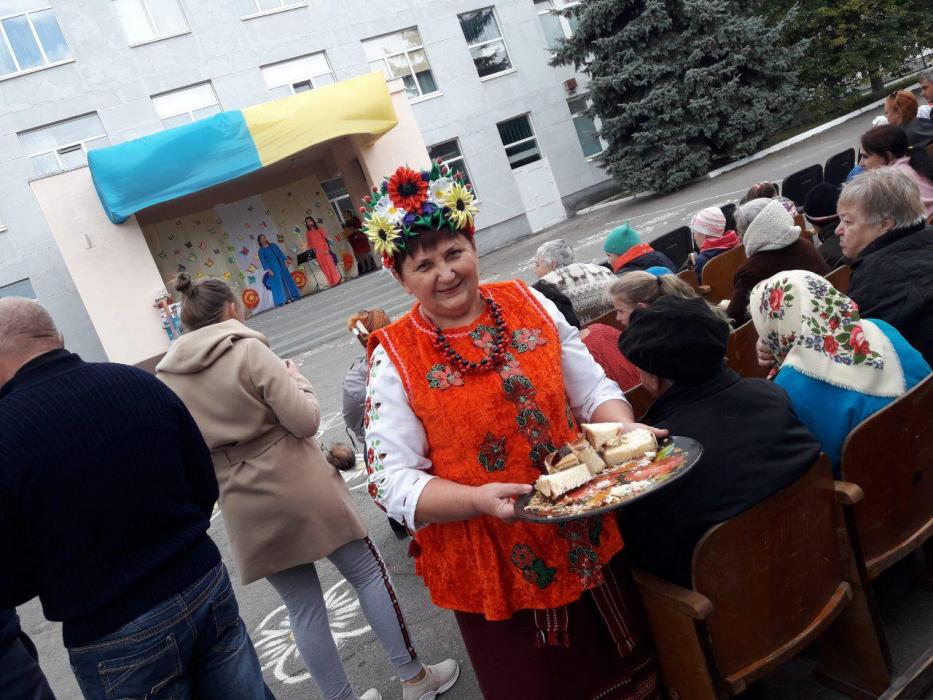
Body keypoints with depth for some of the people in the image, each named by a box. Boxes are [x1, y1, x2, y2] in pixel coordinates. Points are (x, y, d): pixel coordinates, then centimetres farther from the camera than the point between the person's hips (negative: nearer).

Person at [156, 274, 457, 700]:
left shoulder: (165, 379, 1)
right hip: (301, 489, -4)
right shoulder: (248, 350, -14)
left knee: (303, 607, 15)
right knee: (368, 573, 13)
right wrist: (296, 379, 1)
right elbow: (305, 421, -16)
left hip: (245, 508, 5)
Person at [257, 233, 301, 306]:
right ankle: (283, 300, -6)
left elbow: (280, 253, 11)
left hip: (281, 265, 4)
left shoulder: (273, 245, 13)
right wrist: (268, 270, -16)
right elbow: (263, 261, -5)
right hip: (273, 268, -4)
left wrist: (285, 262, 1)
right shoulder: (261, 250, 2)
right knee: (278, 283, -5)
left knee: (287, 279, 3)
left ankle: (293, 296, 9)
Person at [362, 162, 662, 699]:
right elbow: (392, 480, -12)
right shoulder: (394, 357, -10)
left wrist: (625, 432, -15)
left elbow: (594, 390, 6)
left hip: (586, 541, 3)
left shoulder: (530, 305, -2)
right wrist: (478, 499, -27)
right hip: (491, 567, -3)